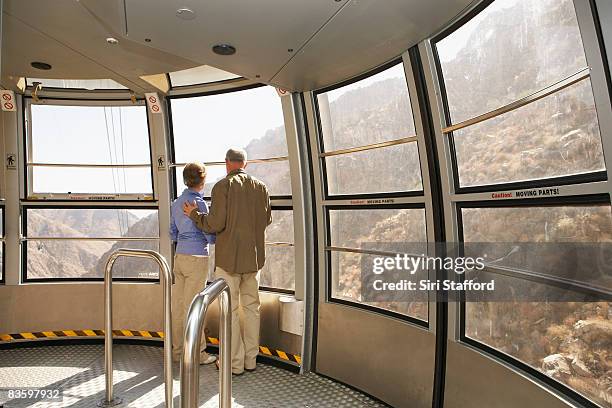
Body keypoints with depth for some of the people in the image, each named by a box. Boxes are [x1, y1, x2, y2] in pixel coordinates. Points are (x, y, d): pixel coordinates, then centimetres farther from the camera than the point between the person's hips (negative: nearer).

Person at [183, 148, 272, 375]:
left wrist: (194, 215, 2)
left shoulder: (222, 186, -10)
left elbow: (215, 224, -16)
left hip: (228, 258, -4)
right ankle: (250, 359, 23)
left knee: (229, 310, 6)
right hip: (254, 257, 5)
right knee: (251, 307, 14)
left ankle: (235, 363, 15)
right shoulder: (261, 187, 4)